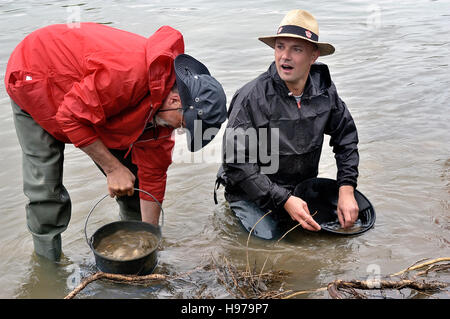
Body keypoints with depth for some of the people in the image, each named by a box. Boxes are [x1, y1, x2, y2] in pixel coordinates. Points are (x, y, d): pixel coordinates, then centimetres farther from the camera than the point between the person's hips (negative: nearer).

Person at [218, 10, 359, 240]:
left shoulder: (324, 91, -6)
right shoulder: (251, 98, -21)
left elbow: (346, 136, 8)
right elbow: (236, 163, -21)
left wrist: (346, 190, -4)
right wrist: (284, 200, -25)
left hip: (303, 189, 4)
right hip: (253, 195, -4)